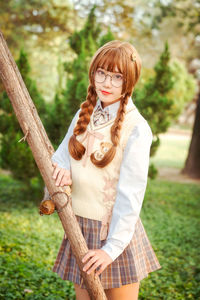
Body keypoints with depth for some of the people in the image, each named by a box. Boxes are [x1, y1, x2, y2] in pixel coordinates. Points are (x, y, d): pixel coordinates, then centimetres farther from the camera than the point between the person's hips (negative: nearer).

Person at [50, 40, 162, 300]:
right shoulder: (84, 115, 6)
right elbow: (61, 156, 14)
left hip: (115, 230, -5)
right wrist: (62, 171, -10)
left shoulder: (137, 128, -14)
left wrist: (112, 247, -17)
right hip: (79, 227, 6)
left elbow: (131, 193, -16)